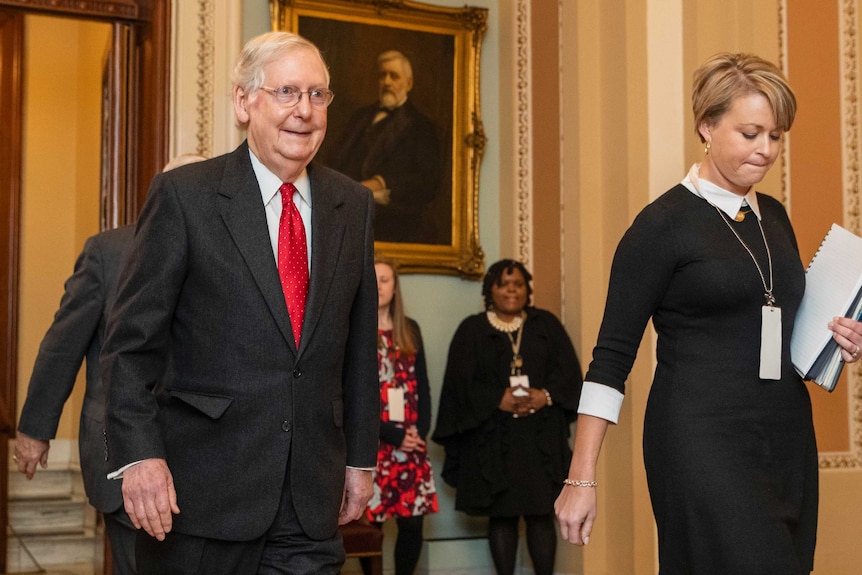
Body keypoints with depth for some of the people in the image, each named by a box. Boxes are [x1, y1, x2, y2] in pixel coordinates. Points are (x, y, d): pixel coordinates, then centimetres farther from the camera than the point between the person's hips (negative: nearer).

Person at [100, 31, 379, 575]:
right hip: (201, 489, -3)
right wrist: (139, 454, -14)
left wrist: (361, 455, 13)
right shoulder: (184, 194, -3)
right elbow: (132, 337, -5)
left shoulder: (354, 205, 9)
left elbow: (360, 342, 13)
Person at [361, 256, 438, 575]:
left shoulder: (410, 330, 14)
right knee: (370, 523, -3)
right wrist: (393, 434, -11)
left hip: (411, 443, 4)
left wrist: (420, 431, -4)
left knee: (413, 522, 1)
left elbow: (422, 386, 13)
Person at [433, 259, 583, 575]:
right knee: (501, 514, 1)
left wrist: (546, 395, -15)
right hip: (493, 438, -1)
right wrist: (497, 399, -17)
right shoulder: (472, 329, 7)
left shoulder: (547, 324, 12)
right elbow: (460, 381, -3)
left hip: (541, 436, 1)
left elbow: (568, 369, 3)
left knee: (541, 513, -1)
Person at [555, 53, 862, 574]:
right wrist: (582, 479, -12)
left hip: (788, 437, 7)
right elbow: (612, 355, -8)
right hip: (704, 439, -7)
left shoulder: (774, 217, 12)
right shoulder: (663, 225, -8)